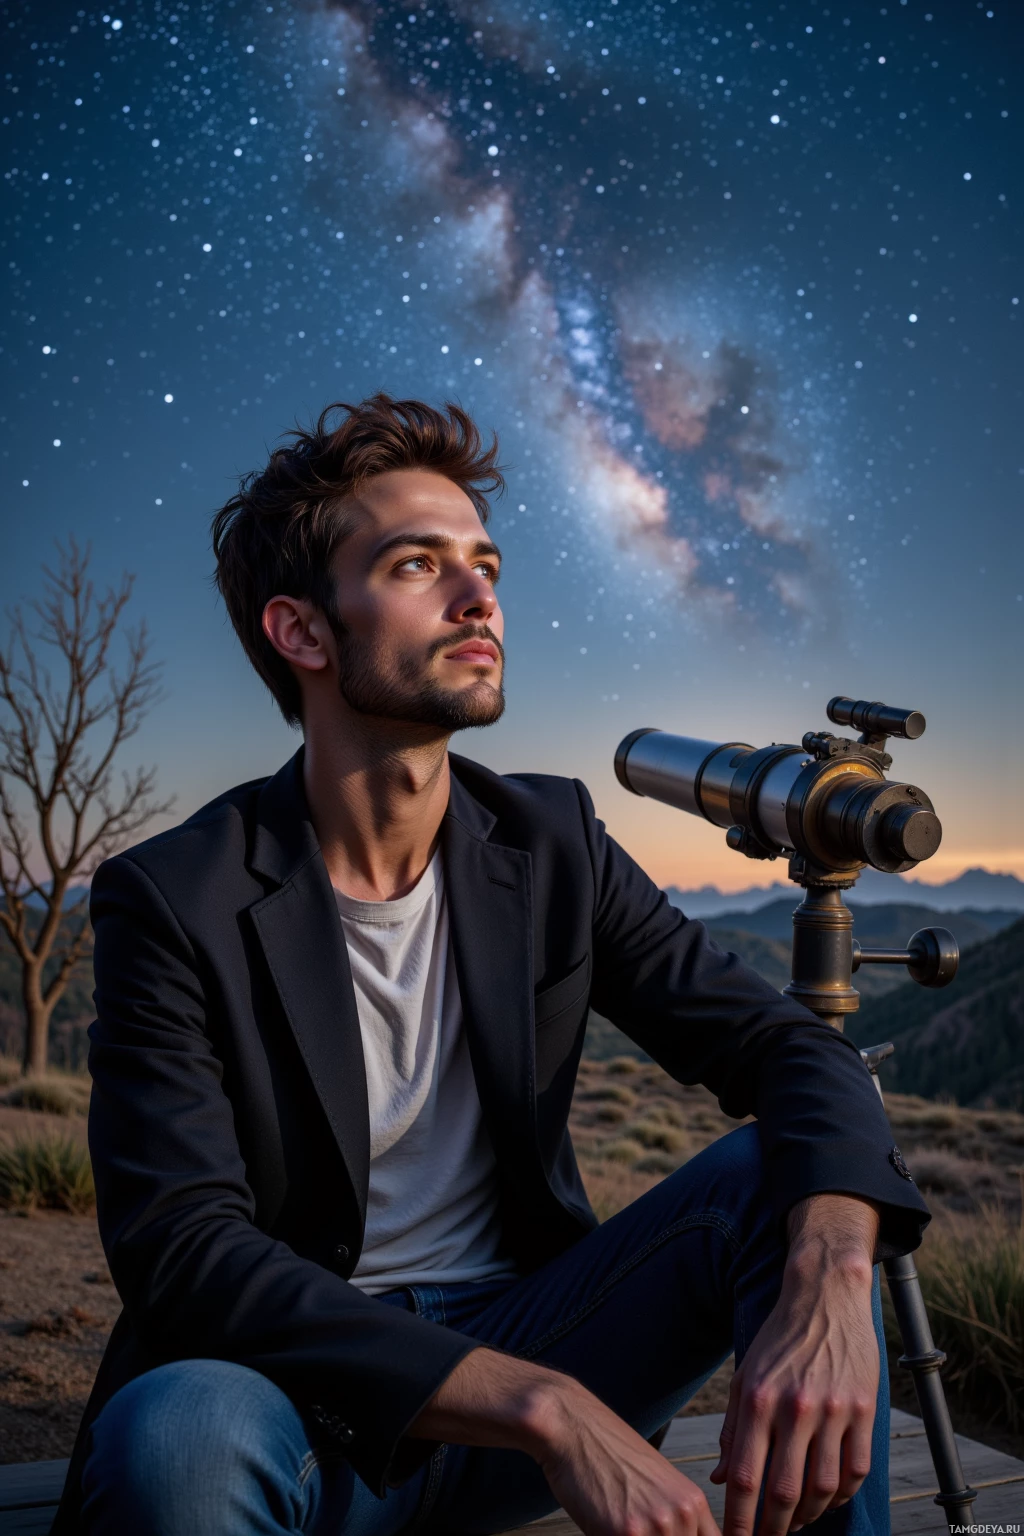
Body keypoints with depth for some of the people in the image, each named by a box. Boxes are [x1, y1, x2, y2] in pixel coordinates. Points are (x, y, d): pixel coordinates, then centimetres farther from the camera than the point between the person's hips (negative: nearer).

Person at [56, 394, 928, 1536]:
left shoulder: (551, 844, -1)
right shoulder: (174, 902, -14)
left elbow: (793, 1049, -5)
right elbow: (185, 1252, -24)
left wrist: (829, 1280, -28)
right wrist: (546, 1407, -34)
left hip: (522, 1345, 4)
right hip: (310, 1402, -3)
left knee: (778, 1170, -18)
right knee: (176, 1433, -38)